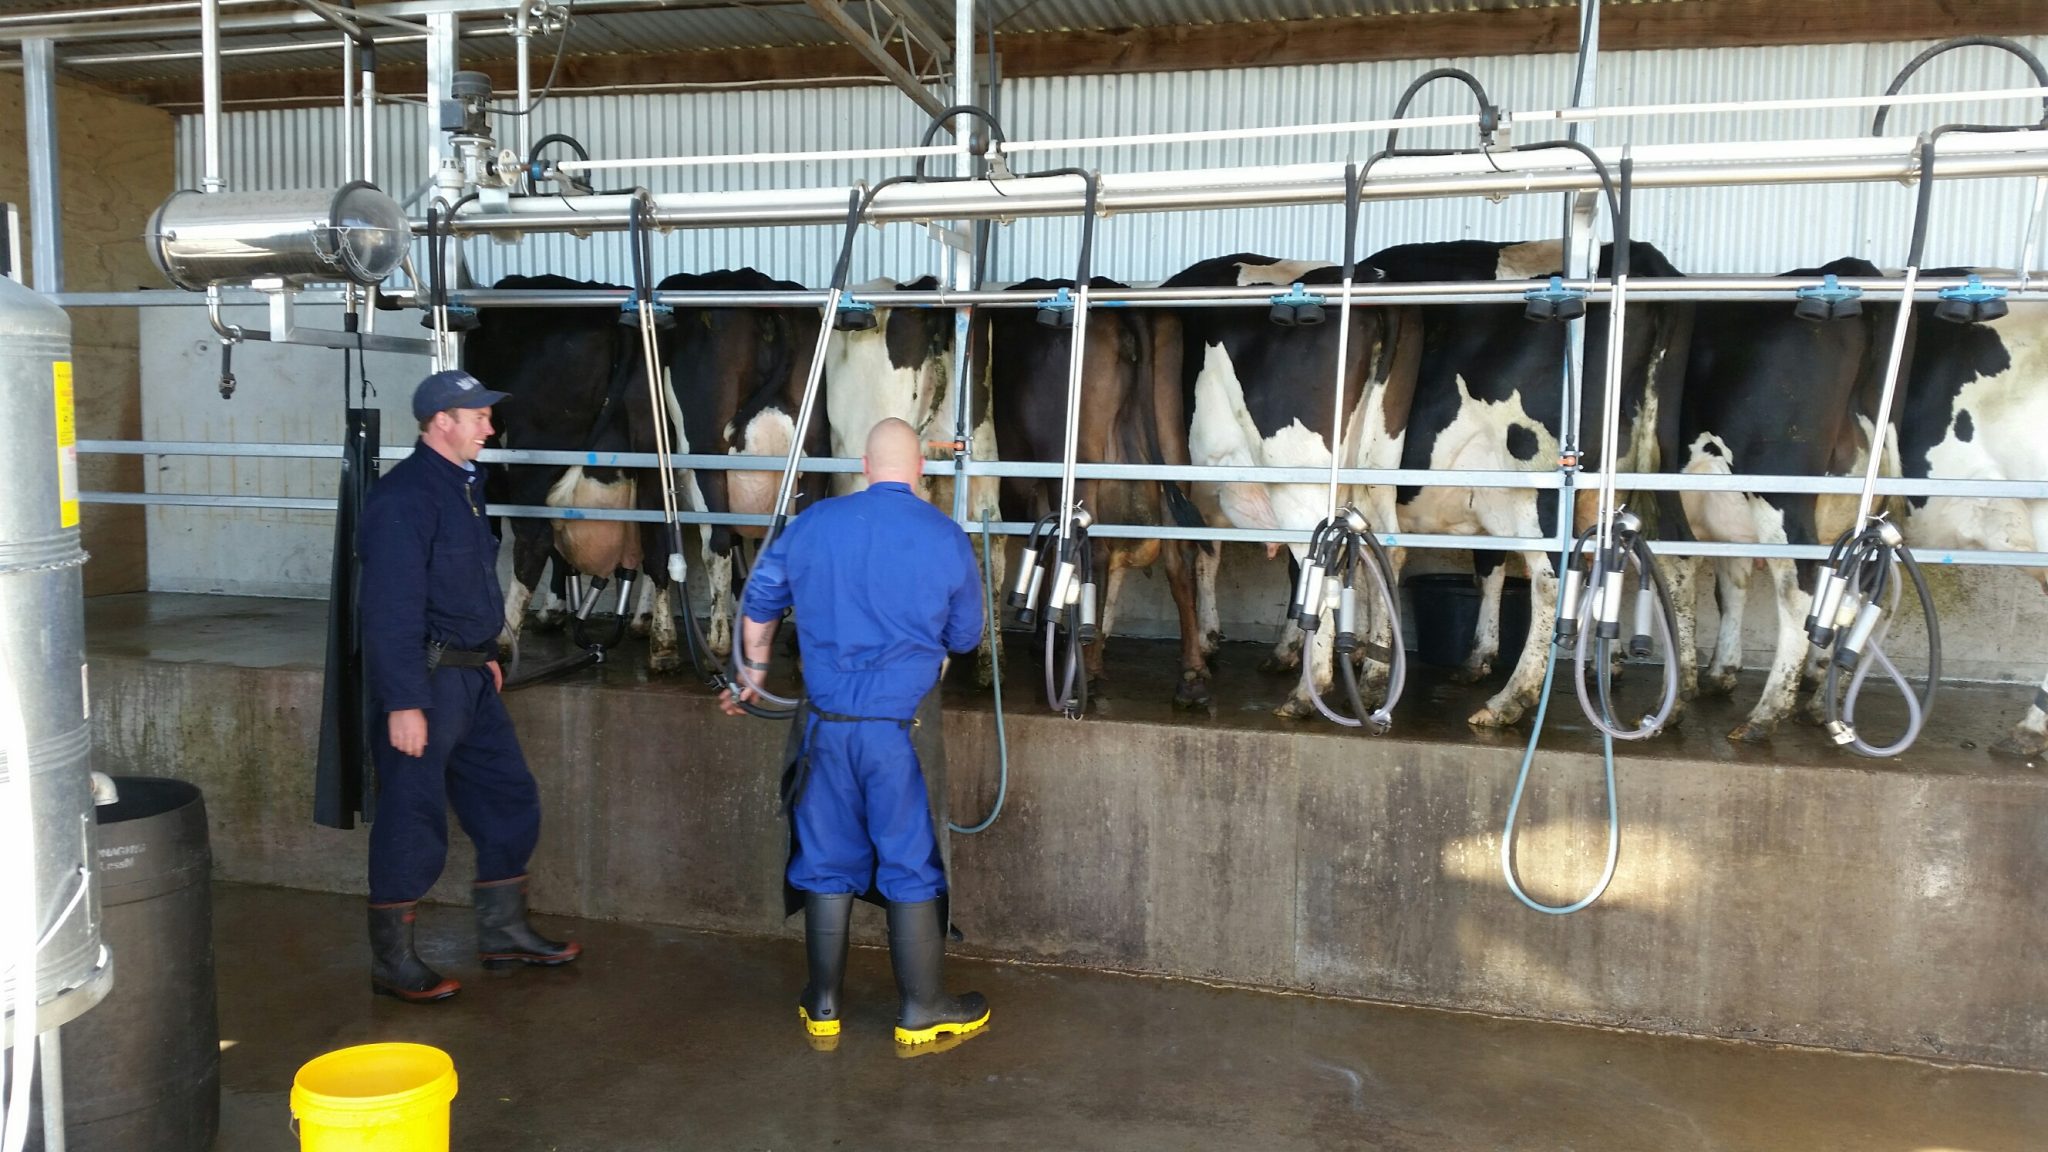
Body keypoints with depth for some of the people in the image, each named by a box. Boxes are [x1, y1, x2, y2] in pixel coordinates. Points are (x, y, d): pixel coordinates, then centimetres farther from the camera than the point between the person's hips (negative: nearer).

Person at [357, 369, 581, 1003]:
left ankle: (502, 931, 28)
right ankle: (392, 962, 12)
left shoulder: (464, 483, 13)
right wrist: (403, 704, -23)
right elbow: (392, 610, -22)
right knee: (412, 821, -1)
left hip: (468, 676, 10)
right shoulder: (405, 496, -17)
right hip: (421, 679, -10)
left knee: (509, 801, 15)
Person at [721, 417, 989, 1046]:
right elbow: (964, 637, 7)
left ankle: (823, 1006, 25)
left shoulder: (813, 525, 2)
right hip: (902, 727, -2)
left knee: (828, 863, 13)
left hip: (826, 723, 2)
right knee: (912, 865, 8)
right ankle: (921, 1010, 18)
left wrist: (755, 673, 30)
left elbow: (758, 607, 14)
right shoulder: (946, 539, -4)